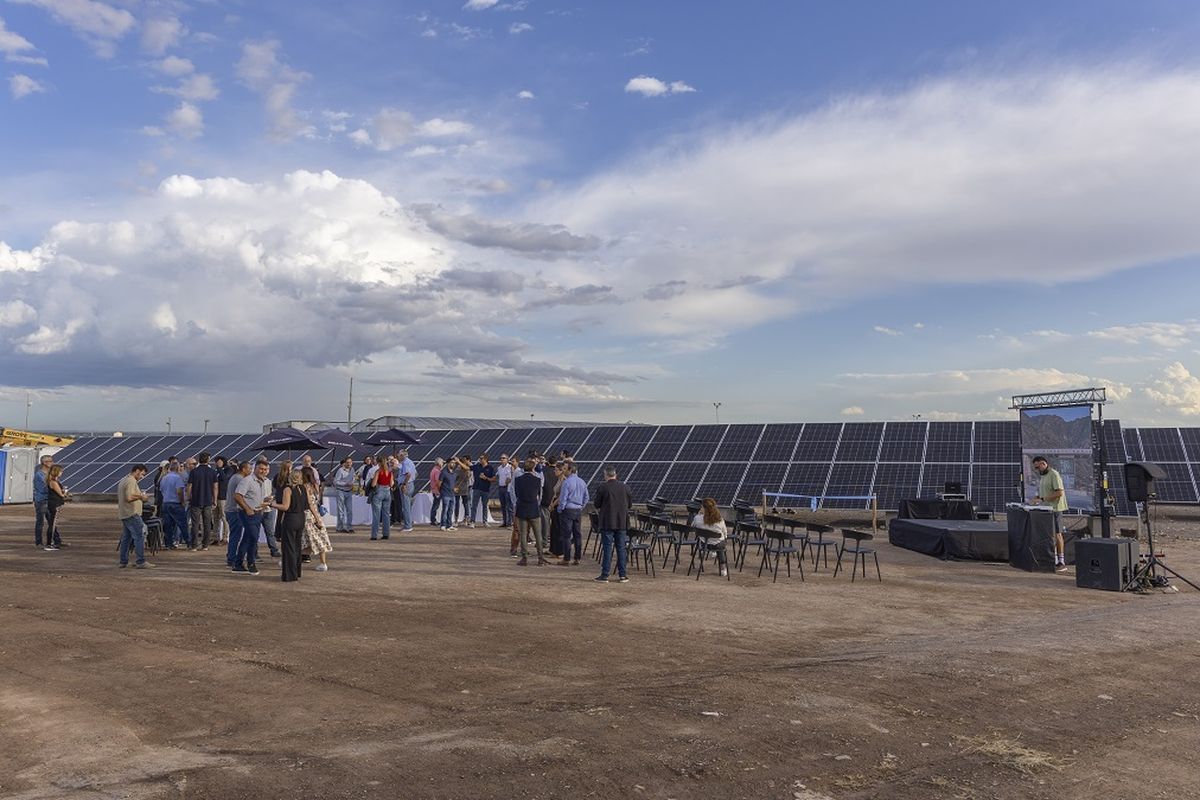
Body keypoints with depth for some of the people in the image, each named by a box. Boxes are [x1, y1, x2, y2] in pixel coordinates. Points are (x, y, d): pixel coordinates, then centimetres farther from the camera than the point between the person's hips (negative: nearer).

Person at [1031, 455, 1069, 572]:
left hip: (1055, 509, -8)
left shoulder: (1054, 474, -12)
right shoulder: (1042, 477, 16)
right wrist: (1036, 498, 5)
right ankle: (1054, 561, 12)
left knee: (1057, 534, -5)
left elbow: (1059, 492, -20)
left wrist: (1042, 500, -20)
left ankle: (1062, 563, -2)